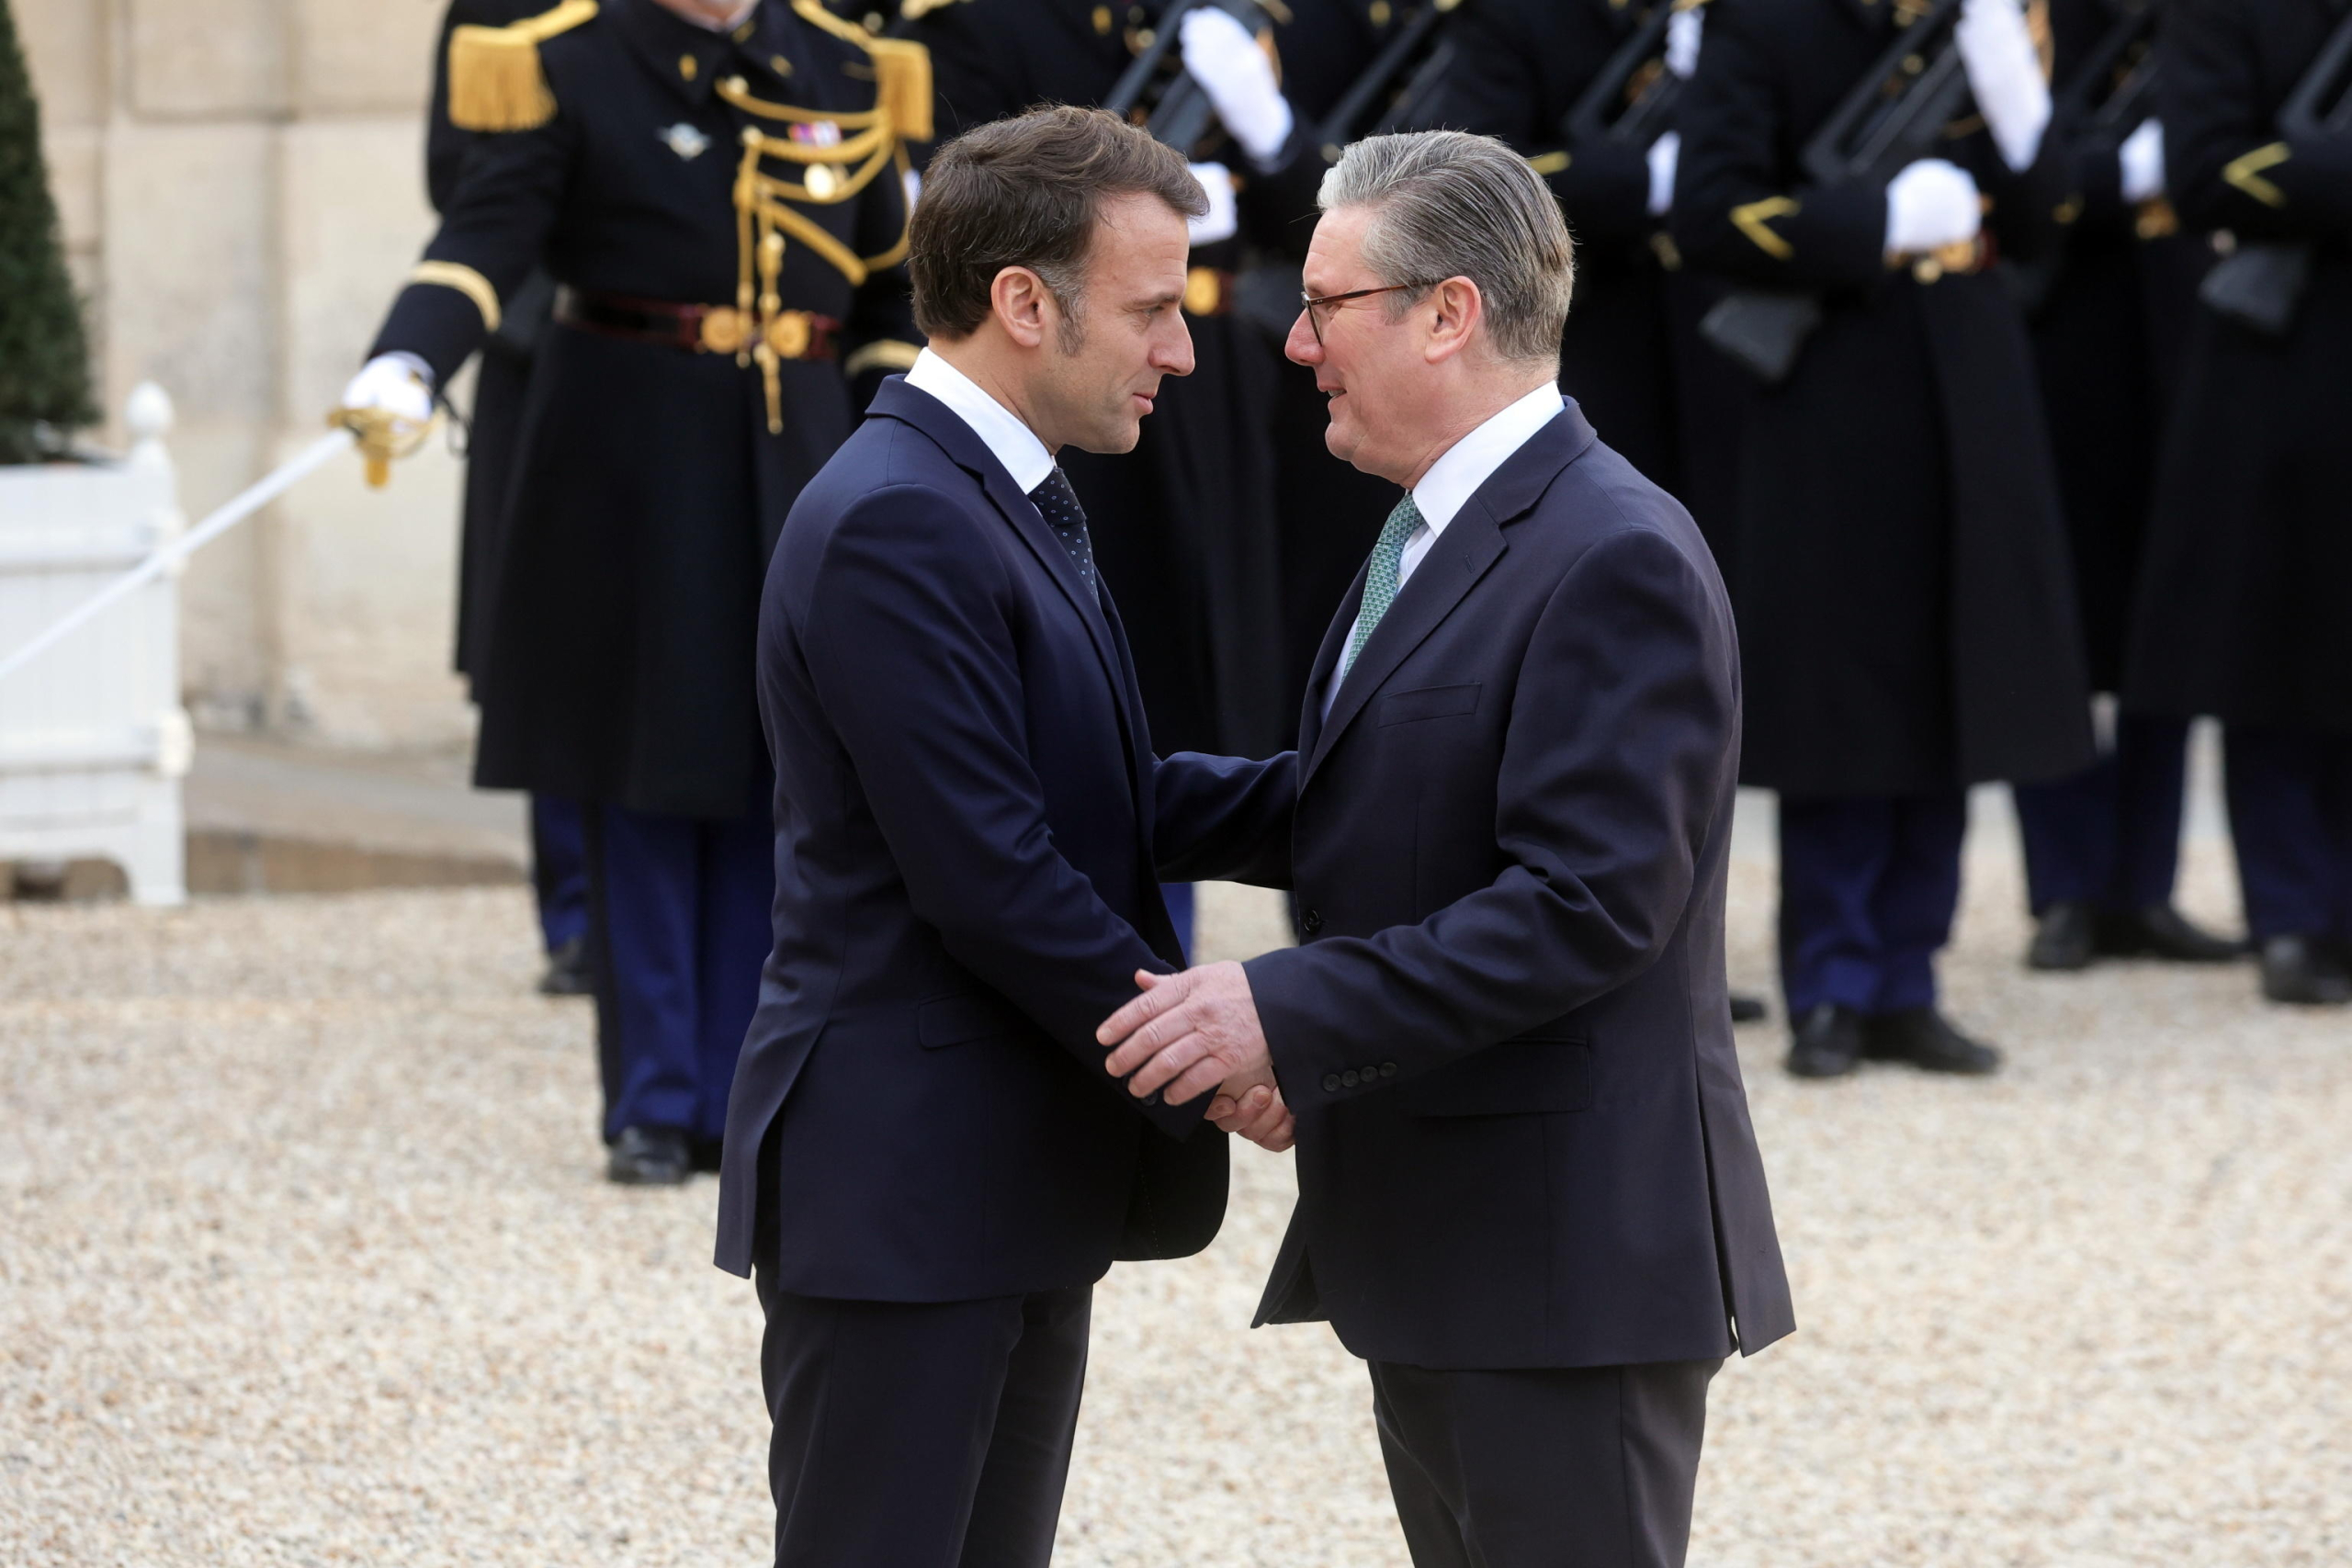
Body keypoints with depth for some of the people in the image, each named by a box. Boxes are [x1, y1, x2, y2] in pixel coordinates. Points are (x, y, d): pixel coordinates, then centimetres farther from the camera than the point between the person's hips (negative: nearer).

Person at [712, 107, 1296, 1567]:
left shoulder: (1016, 504, 14)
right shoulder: (896, 521, -19)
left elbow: (1112, 800, 16)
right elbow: (986, 874, -22)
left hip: (1022, 1176, 10)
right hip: (901, 1192, -10)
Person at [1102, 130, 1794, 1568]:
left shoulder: (1615, 559, -16)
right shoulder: (1436, 539, 17)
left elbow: (1588, 901, -24)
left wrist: (1292, 1015, -27)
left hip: (1566, 1251, -10)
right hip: (1436, 1263, 10)